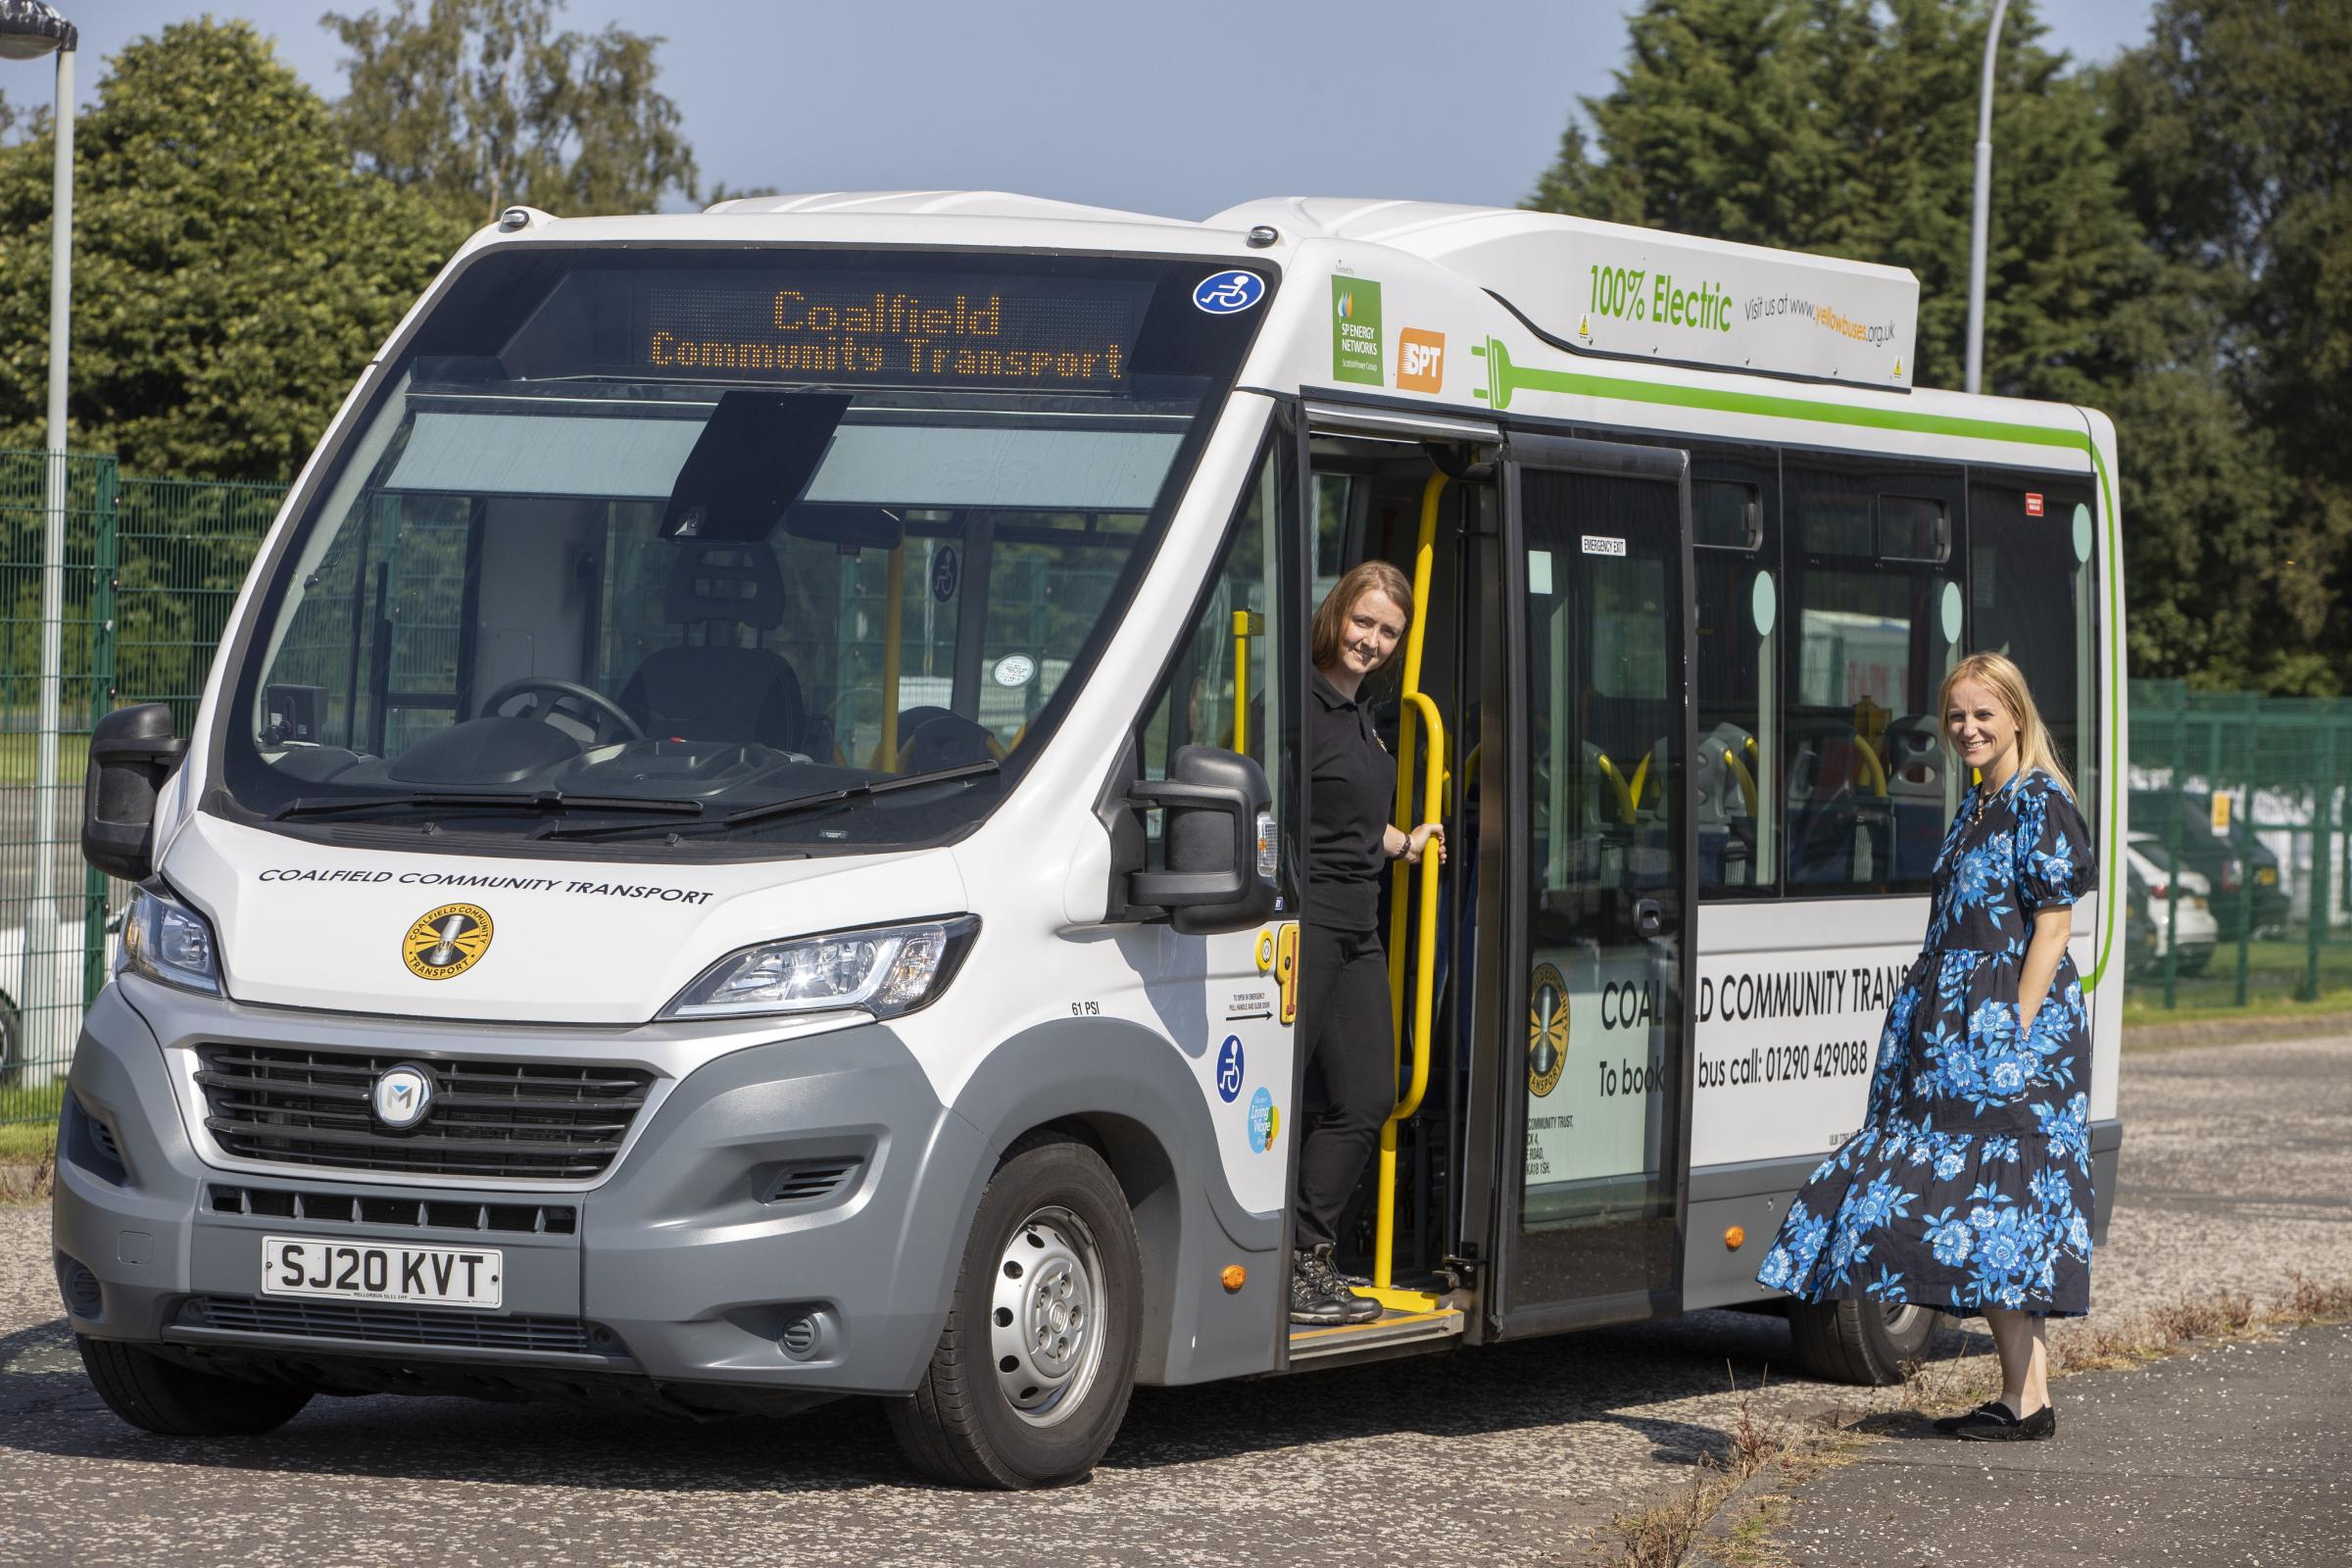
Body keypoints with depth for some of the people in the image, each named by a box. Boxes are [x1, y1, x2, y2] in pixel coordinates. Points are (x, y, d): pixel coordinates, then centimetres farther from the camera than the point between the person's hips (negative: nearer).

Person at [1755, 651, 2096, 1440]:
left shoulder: (2041, 805, -8)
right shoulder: (1977, 808, 18)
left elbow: (2051, 928, -13)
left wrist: (2016, 1033, -19)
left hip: (2018, 1023, -9)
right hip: (1958, 1033, 9)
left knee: (1996, 1205, -12)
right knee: (1972, 1207, 6)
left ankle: (2029, 1399, -10)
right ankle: (2018, 1394, 10)